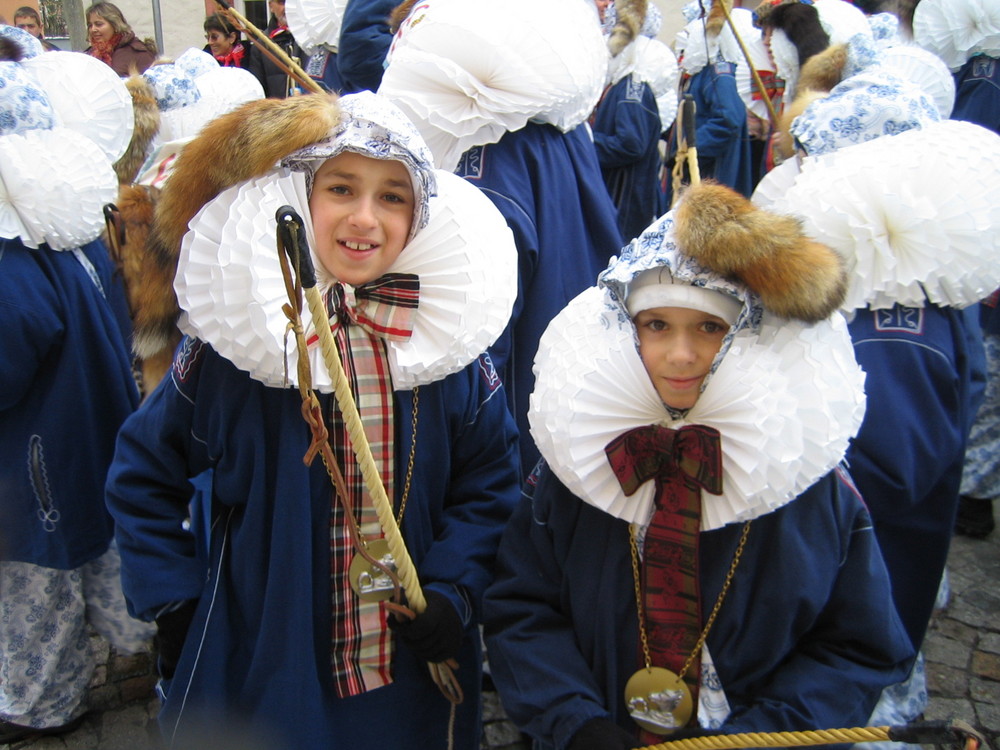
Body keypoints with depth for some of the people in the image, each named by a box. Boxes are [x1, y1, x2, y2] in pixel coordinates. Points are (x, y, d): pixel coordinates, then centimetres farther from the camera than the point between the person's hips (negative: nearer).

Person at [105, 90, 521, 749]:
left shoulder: (450, 334, -7)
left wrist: (453, 592, -10)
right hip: (259, 669, -1)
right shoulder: (233, 338, -10)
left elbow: (490, 480, 1)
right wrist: (174, 607, -3)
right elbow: (144, 475, 1)